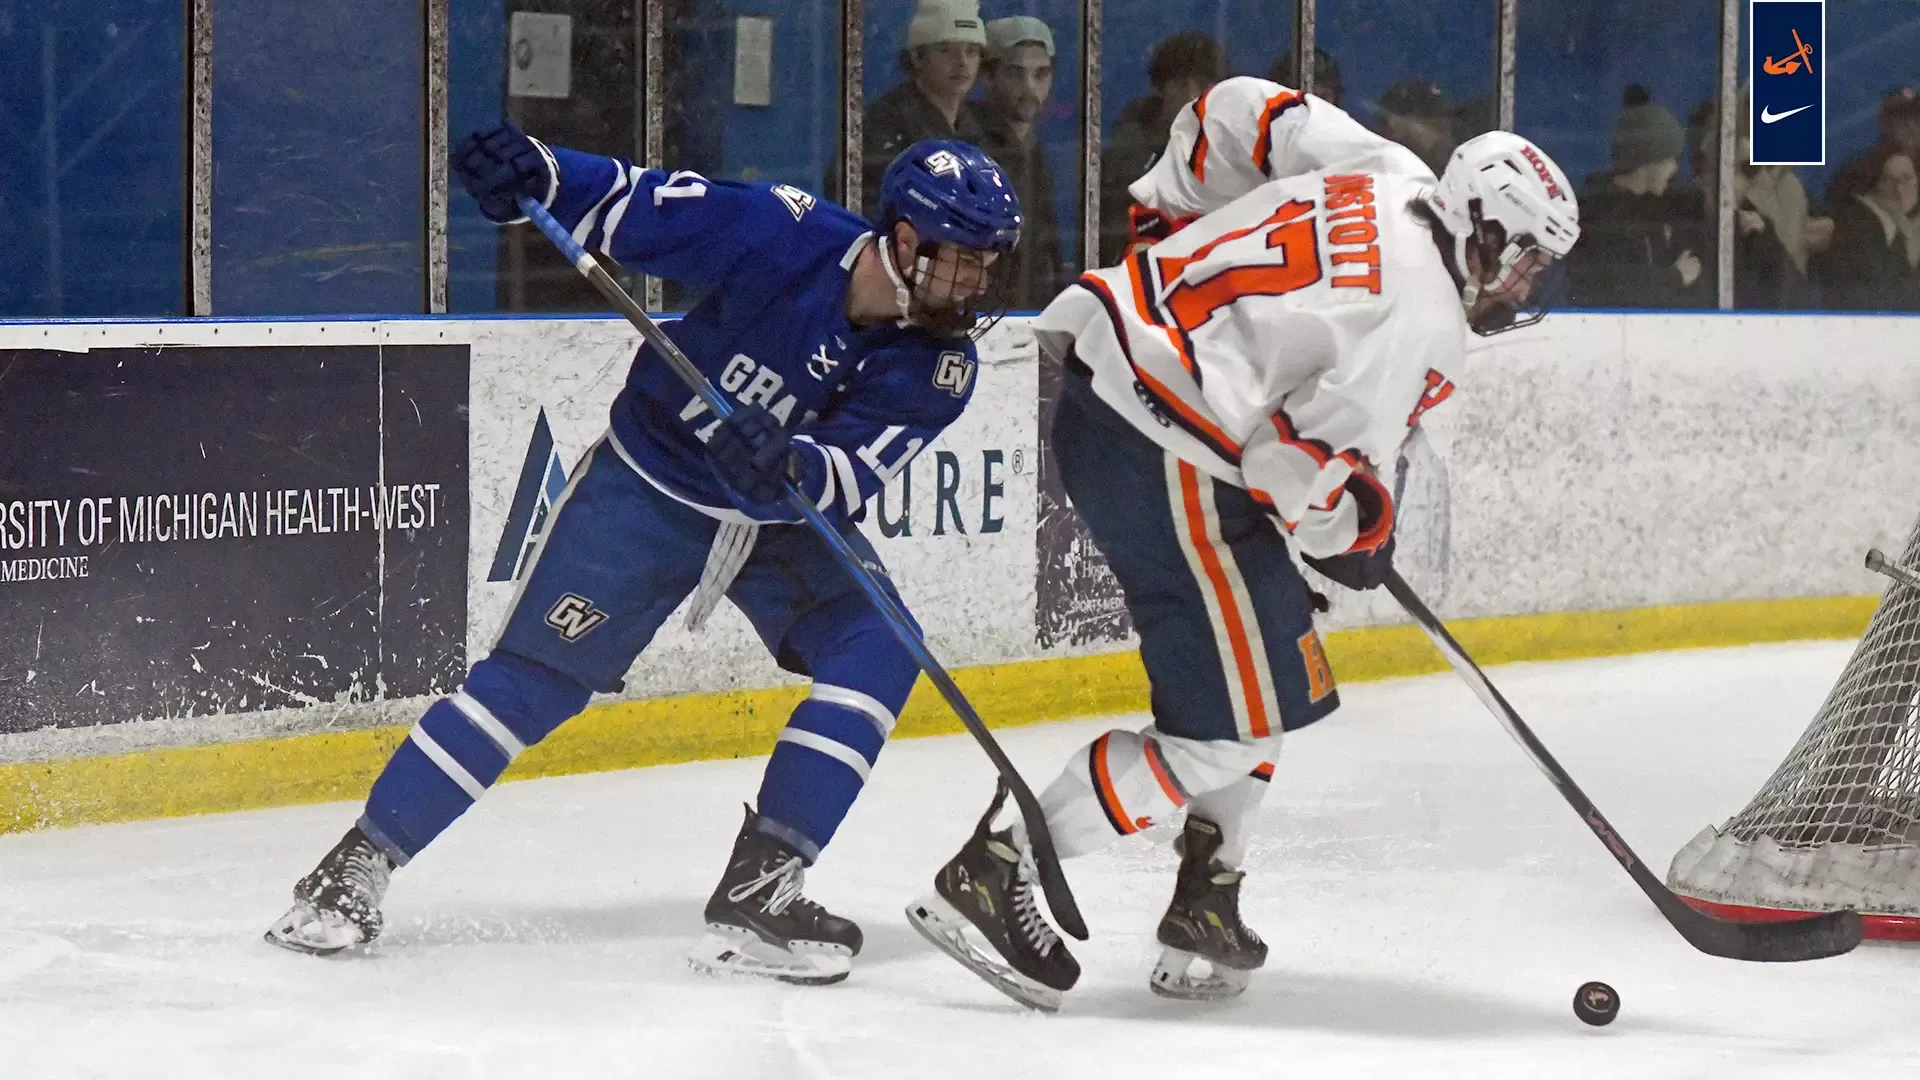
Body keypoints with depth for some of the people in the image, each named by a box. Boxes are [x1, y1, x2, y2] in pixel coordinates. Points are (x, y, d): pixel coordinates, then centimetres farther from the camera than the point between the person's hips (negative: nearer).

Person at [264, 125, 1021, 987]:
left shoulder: (939, 366, -17)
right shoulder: (785, 235, -25)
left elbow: (850, 478, -26)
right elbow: (632, 205, -18)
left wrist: (789, 469, -47)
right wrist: (533, 175, -35)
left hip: (787, 514, 4)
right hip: (650, 484, -3)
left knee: (877, 649, -17)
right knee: (537, 675, -9)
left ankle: (759, 891, -13)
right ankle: (361, 860, 2)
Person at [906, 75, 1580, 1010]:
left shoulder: (1385, 174, 8)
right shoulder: (1421, 318, -16)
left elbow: (1241, 112, 17)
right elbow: (1314, 464, -20)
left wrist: (1172, 214, 29)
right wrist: (1354, 538, 1)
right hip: (1161, 452, -11)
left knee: (1278, 675, 19)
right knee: (1236, 722, -7)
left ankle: (1204, 913, 21)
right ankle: (990, 874, -6)